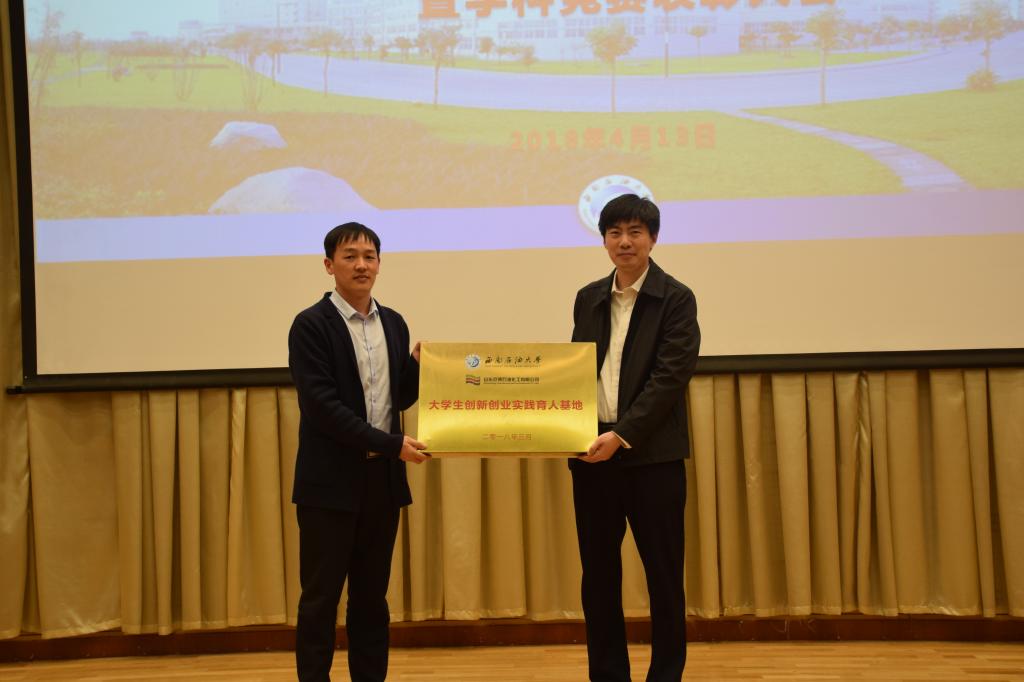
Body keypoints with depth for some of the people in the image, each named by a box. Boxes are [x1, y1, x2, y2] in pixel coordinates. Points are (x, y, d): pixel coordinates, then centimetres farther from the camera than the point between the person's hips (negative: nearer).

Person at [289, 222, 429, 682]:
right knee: (321, 598, 1)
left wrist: (416, 366, -6)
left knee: (372, 596, 11)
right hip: (331, 481, -5)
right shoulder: (311, 325, -8)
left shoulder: (394, 324, 10)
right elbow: (321, 406, -16)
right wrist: (391, 444, -19)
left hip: (383, 478, 5)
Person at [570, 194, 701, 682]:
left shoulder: (676, 299, -3)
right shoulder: (588, 299, 13)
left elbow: (671, 377, -11)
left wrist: (622, 435, -19)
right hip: (592, 452, 5)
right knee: (598, 575, 9)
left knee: (663, 575, 3)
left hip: (652, 455, -5)